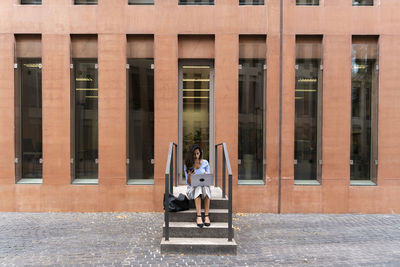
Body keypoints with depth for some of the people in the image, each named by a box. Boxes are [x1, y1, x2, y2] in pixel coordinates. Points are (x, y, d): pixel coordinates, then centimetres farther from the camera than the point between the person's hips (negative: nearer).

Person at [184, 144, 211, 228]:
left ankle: (206, 215, -37)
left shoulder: (205, 163, 4)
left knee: (206, 187, -35)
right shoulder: (188, 164, 1)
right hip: (192, 189, -1)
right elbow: (188, 183, -2)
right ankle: (198, 216, -43)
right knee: (198, 188, -36)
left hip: (205, 187, 1)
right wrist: (189, 175, -23)